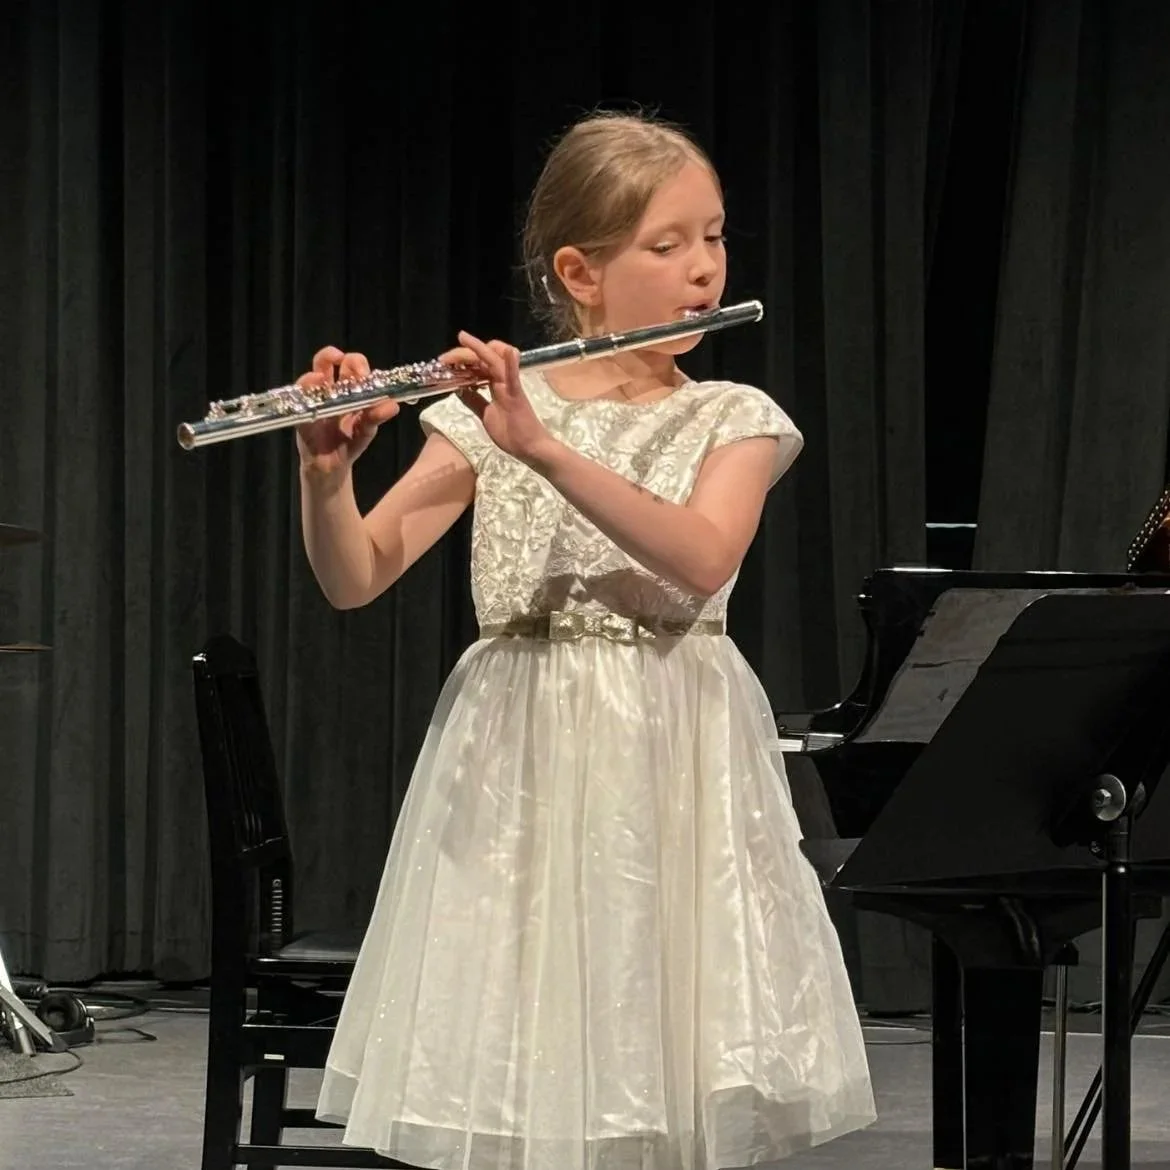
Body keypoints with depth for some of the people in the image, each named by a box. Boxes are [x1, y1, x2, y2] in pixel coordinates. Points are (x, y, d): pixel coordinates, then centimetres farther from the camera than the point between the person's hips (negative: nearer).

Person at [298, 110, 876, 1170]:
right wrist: (326, 474, -24)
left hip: (672, 776, 0)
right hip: (521, 772, 0)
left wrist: (543, 449, -27)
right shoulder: (494, 412, 3)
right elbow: (355, 581, -3)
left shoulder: (736, 421, 3)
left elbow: (702, 560, -18)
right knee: (520, 1079, -2)